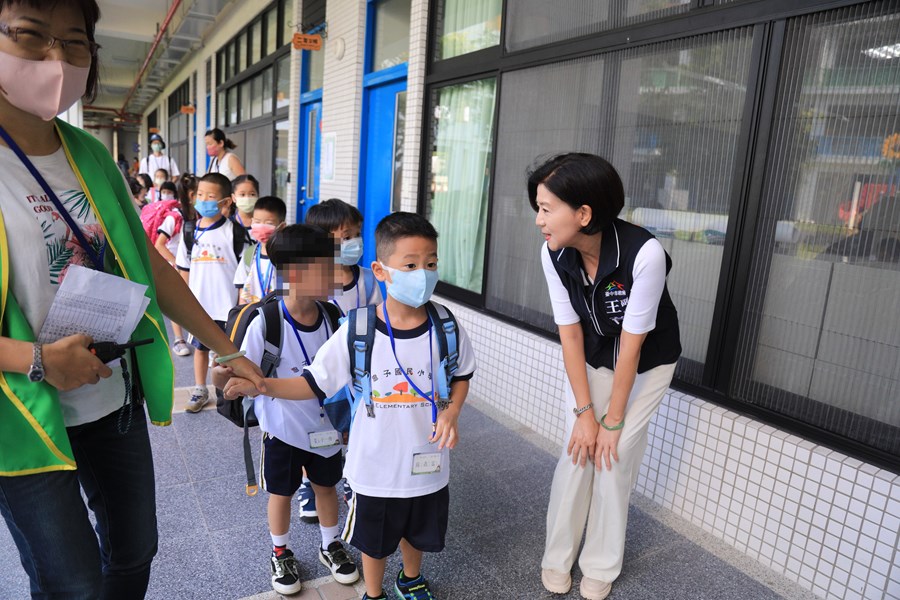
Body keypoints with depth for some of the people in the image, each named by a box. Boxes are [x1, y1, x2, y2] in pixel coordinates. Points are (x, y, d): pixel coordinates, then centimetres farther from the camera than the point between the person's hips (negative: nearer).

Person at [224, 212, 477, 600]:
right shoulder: (356, 332, -17)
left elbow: (461, 375, 5)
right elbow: (313, 383, -12)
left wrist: (451, 412, -13)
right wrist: (260, 384, -26)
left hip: (426, 462, 2)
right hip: (375, 464, -2)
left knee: (418, 532, 26)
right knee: (374, 541, 20)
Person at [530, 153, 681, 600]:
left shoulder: (645, 253, -34)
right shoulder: (554, 254, -22)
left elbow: (631, 345, -26)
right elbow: (570, 333, -14)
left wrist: (613, 421, -17)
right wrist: (584, 412, -13)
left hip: (646, 363, -2)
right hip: (588, 360, 3)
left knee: (615, 459, -1)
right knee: (577, 453, 0)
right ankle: (557, 558, 22)